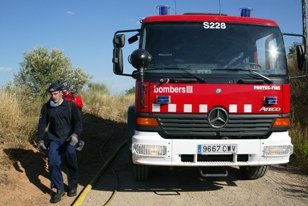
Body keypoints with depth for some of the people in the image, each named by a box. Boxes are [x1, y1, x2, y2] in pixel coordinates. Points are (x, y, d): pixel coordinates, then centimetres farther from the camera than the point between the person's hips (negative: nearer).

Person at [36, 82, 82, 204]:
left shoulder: (70, 105, -6)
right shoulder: (46, 107, 1)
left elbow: (78, 121, -7)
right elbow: (42, 124, 7)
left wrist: (76, 134, -24)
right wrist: (40, 140, 3)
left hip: (69, 140, -2)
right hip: (54, 140, 2)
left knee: (71, 164, 3)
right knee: (53, 163, -8)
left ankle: (73, 186, 22)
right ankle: (59, 189, 2)